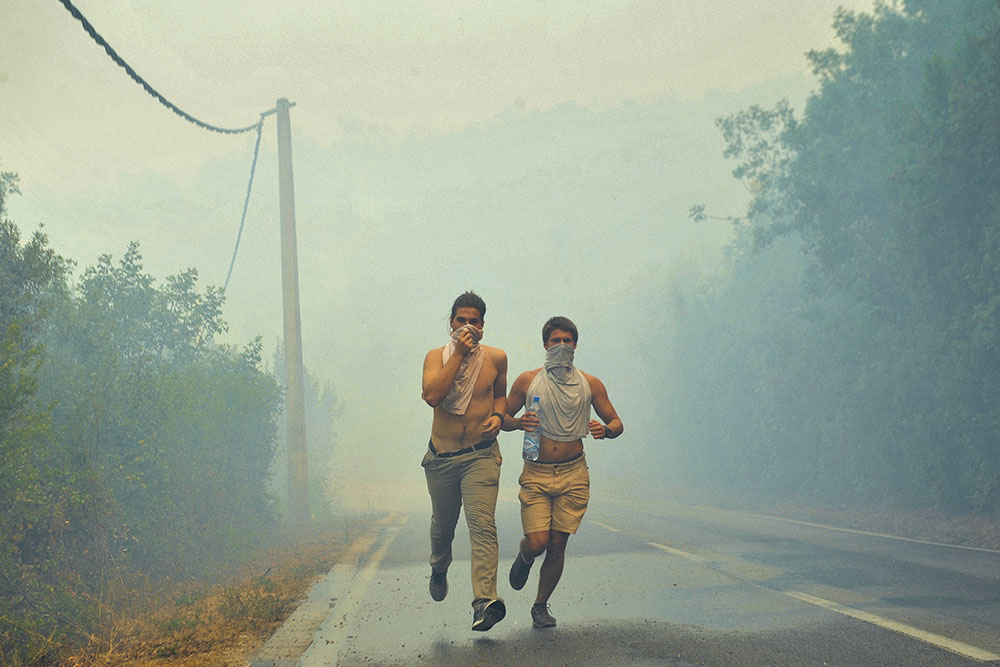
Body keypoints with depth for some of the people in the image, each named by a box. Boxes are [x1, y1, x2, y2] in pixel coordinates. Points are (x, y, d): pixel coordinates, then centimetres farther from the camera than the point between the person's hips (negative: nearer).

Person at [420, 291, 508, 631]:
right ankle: (439, 568, 50)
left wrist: (497, 416, 0)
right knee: (442, 524, 18)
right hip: (441, 457, 1)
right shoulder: (437, 356, -1)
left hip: (481, 456, -1)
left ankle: (485, 601, -27)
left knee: (483, 525, -18)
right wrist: (459, 354, -19)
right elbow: (432, 395, -20)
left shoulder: (495, 358, 4)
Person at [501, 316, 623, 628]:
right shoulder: (528, 381, 1)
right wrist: (518, 423, -13)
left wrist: (605, 430, -14)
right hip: (536, 473, -1)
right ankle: (524, 557, 26)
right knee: (537, 542, -12)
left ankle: (541, 605, 22)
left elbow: (616, 422, 10)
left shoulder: (590, 384, 4)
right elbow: (503, 417, 10)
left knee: (557, 544, 2)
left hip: (573, 474, 1)